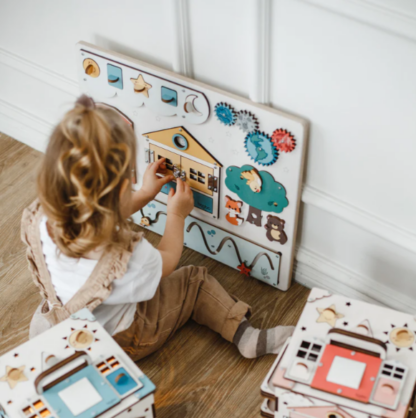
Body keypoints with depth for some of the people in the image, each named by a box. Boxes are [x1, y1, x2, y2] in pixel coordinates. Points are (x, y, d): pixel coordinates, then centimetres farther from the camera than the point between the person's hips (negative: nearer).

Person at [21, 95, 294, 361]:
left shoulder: (42, 219, -27)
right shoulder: (129, 258, -44)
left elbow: (98, 219, -2)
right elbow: (166, 261, -16)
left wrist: (144, 196, 9)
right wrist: (176, 215, 1)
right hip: (118, 340, -5)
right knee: (195, 280, 9)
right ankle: (245, 335, 17)